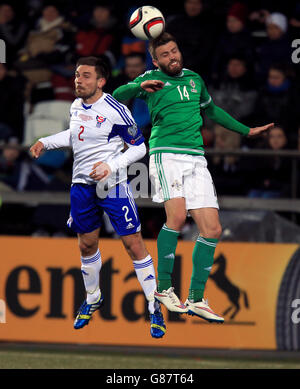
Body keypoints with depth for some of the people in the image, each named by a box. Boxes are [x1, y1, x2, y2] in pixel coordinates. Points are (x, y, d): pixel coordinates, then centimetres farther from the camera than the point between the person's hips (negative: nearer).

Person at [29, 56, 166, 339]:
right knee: (87, 244, 15)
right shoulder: (76, 106, 6)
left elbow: (139, 147, -8)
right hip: (81, 185, 6)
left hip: (112, 185, -6)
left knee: (133, 244, -8)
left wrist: (111, 165, -19)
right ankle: (93, 299, 36)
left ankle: (154, 307, -1)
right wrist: (45, 142, 18)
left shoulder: (115, 111, -14)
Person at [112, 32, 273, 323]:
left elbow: (211, 110, 37)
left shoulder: (194, 79, 21)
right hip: (166, 155, -5)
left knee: (211, 229, -3)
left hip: (196, 158, 5)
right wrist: (140, 87, -30)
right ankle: (163, 287, -13)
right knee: (177, 215, -26)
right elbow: (117, 96, -11)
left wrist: (246, 131, 44)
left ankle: (196, 299, 6)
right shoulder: (152, 78, 5)